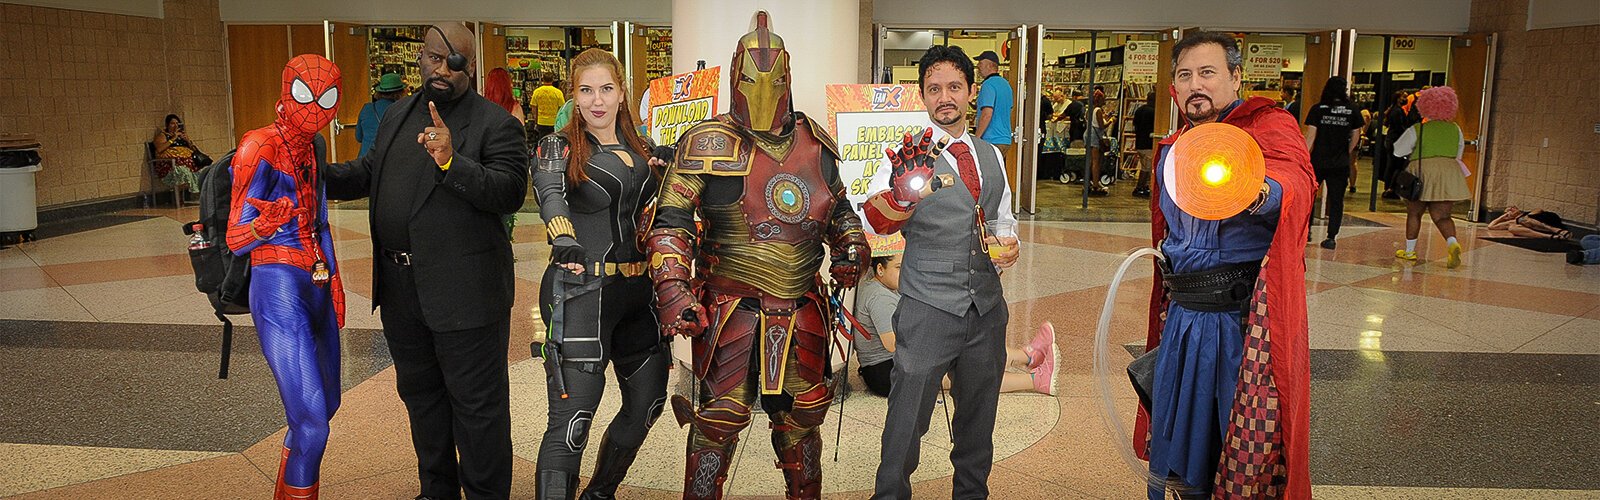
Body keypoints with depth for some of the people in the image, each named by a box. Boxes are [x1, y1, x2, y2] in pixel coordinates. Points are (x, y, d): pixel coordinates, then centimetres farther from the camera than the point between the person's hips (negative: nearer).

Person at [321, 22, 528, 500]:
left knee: (477, 403, 2)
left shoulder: (496, 123, -10)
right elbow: (368, 172, 23)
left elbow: (511, 192, -22)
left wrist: (453, 162, -31)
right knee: (420, 393, 21)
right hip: (401, 288, 8)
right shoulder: (397, 115, 12)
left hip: (464, 293, -8)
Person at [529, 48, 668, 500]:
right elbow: (550, 194, -26)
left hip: (636, 292, 7)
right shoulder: (558, 147, -5)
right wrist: (564, 239, -46)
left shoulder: (640, 148, 12)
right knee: (572, 418, -12)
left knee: (648, 401, 17)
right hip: (582, 292, -6)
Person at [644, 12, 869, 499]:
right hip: (729, 310, -4)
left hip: (802, 311, 4)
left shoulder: (814, 143, 7)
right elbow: (670, 221, -9)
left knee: (801, 417, 17)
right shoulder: (709, 144, -8)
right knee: (719, 419, 3)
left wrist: (852, 247, 4)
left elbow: (838, 208, 22)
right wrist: (672, 289, -20)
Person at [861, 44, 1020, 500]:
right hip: (928, 312, -5)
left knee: (978, 422, 20)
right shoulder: (910, 157, -9)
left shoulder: (991, 156, 8)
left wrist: (1009, 245, -2)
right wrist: (900, 190, -50)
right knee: (906, 424, 2)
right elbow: (878, 220, -27)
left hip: (987, 309, 5)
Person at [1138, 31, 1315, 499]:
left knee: (1250, 456, 2)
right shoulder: (1171, 150, 14)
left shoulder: (1268, 125, -7)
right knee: (1181, 458, 15)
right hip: (1182, 317, 6)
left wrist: (1265, 192, -52)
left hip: (1245, 315, -6)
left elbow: (1296, 178, -30)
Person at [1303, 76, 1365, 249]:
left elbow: (1310, 136, -8)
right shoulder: (1352, 111, 0)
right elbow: (1356, 136, 4)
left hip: (1318, 161, -1)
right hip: (1340, 164, 1)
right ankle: (1331, 237, 3)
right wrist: (1347, 154, 17)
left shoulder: (1318, 109, -5)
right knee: (1336, 200, 6)